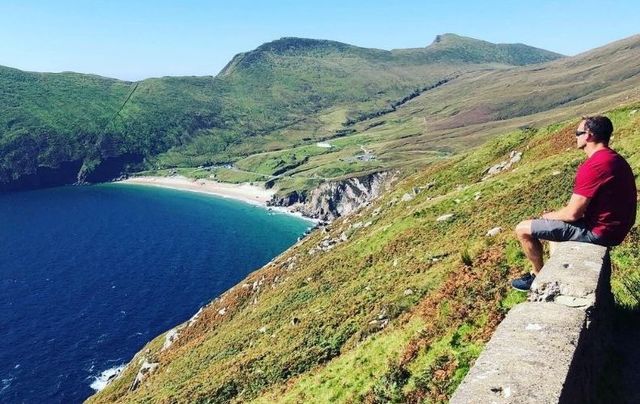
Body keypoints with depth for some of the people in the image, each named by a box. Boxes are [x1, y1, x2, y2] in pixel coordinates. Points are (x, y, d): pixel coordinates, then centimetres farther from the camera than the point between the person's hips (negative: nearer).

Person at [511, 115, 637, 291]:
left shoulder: (593, 166, -25)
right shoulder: (614, 158, 8)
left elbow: (572, 213, -23)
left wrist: (549, 216, -3)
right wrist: (555, 215, 10)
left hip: (598, 231, -10)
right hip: (614, 226, 10)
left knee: (523, 229, -6)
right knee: (555, 219, 32)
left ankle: (539, 275, 14)